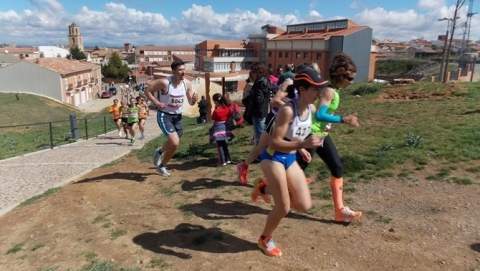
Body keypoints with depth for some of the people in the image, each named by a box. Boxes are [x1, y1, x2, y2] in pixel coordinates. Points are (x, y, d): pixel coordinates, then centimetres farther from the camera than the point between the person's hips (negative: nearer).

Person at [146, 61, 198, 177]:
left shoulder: (187, 83, -4)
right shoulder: (164, 82, -20)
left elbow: (191, 103, 5)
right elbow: (147, 89, -11)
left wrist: (194, 99, -18)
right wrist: (157, 103, -19)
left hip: (177, 117, 6)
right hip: (164, 115, -6)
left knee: (173, 145, 15)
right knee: (175, 143, -20)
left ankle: (162, 165, 42)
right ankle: (160, 151, 12)